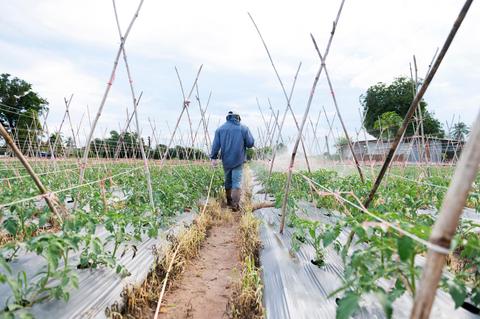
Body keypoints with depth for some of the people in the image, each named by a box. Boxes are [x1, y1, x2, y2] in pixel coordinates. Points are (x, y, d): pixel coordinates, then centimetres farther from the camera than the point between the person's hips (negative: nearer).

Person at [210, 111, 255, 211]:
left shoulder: (220, 129, 4)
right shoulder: (244, 128, -2)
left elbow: (216, 144, -3)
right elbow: (250, 144, -2)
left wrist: (214, 157, -4)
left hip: (226, 160, 3)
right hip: (238, 160, -3)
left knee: (228, 181, 17)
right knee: (237, 182, -3)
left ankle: (229, 201, 29)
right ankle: (235, 204, -14)